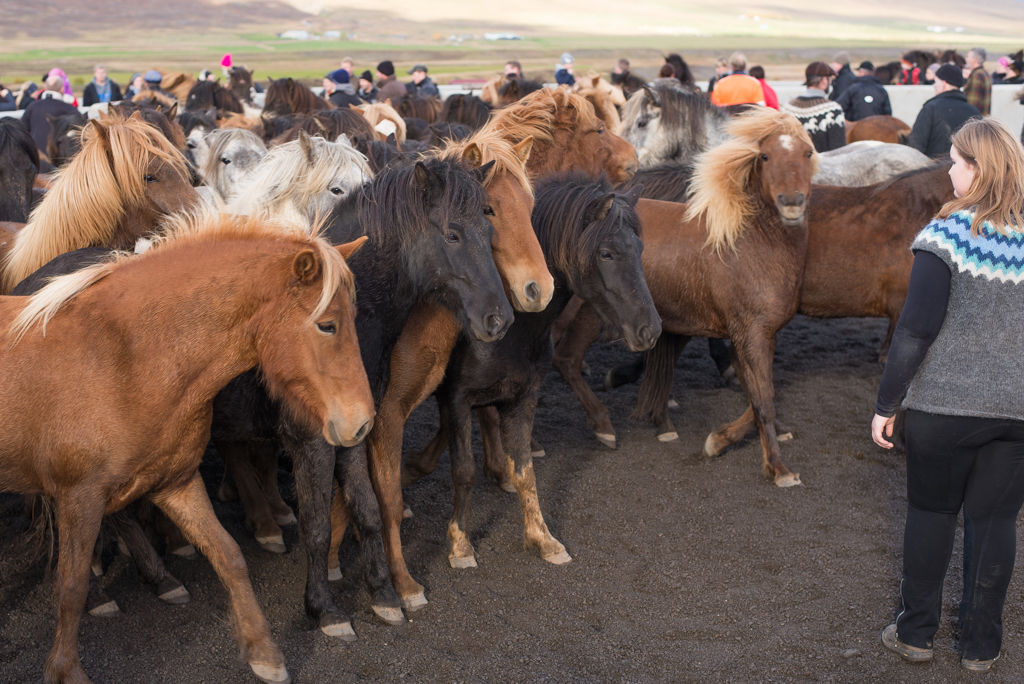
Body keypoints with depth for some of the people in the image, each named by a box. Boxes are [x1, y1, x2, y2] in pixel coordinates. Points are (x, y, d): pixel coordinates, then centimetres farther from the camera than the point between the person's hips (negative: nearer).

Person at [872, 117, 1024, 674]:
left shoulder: (946, 234, -14)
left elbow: (916, 330, -15)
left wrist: (885, 404, -7)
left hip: (944, 404, -3)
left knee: (930, 512, 13)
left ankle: (916, 632, 23)